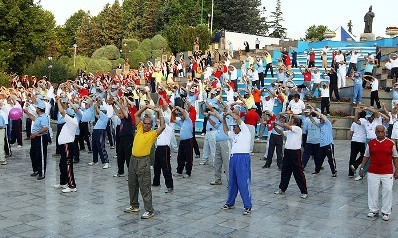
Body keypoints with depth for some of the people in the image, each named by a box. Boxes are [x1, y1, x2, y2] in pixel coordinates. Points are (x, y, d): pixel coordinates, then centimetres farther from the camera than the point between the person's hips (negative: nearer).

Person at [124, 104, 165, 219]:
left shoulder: (153, 133, -3)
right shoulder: (139, 129, 11)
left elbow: (163, 126, -18)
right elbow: (136, 115, 14)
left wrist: (160, 112, -13)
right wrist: (146, 106, 6)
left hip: (144, 161, -6)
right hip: (133, 159, 6)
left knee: (145, 187, -5)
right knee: (132, 185, 16)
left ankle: (149, 211, -1)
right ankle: (134, 205, 32)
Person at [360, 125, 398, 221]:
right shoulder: (370, 143, 4)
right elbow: (366, 156, 10)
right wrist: (362, 167, 6)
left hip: (387, 173, -1)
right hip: (373, 173, 1)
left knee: (387, 191, 0)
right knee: (373, 191, 4)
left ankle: (386, 212, 11)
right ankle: (374, 211, 17)